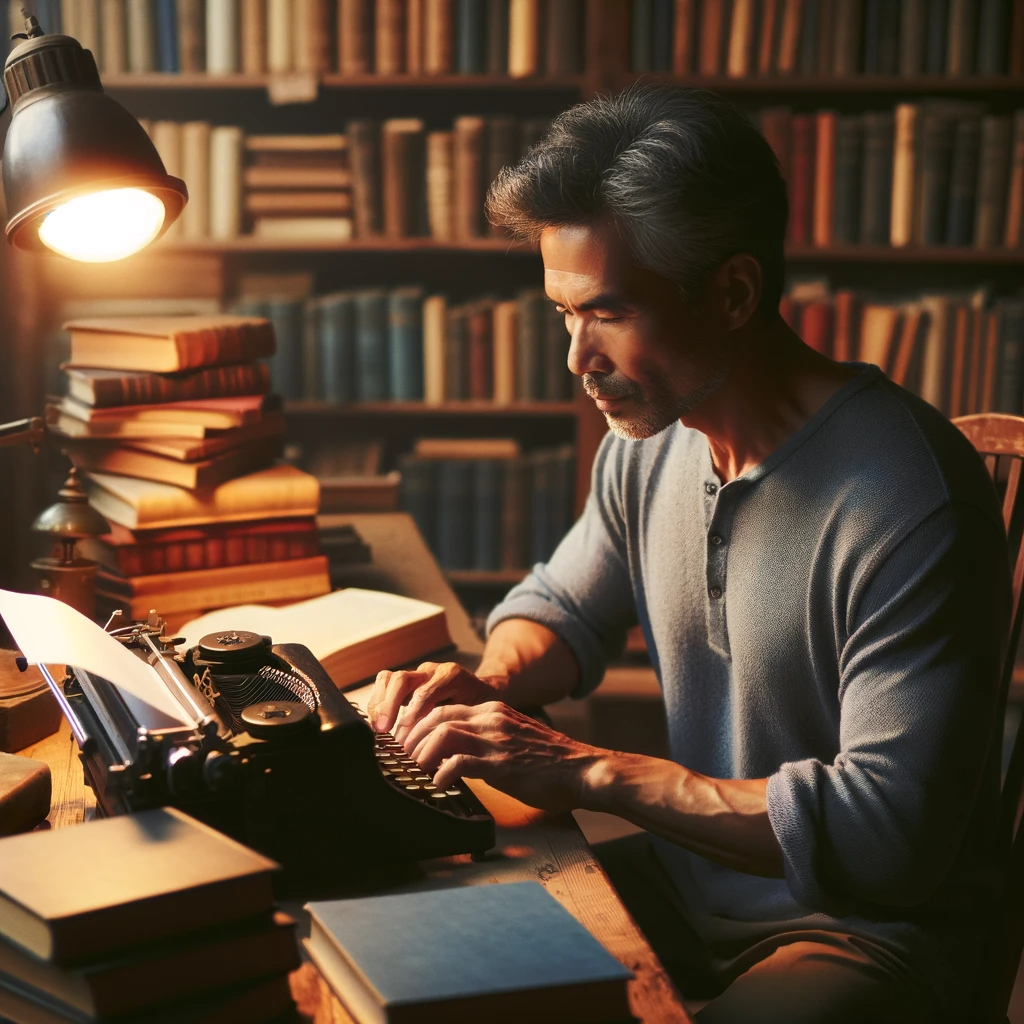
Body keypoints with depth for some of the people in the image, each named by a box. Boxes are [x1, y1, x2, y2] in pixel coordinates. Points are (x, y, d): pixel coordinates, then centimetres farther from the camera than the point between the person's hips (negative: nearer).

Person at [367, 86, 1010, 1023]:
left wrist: (588, 771, -27)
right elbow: (564, 605, 18)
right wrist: (489, 683, -6)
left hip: (866, 927, -6)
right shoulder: (649, 439, -1)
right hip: (686, 878, 7)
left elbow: (892, 832, -28)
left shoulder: (911, 496, -25)